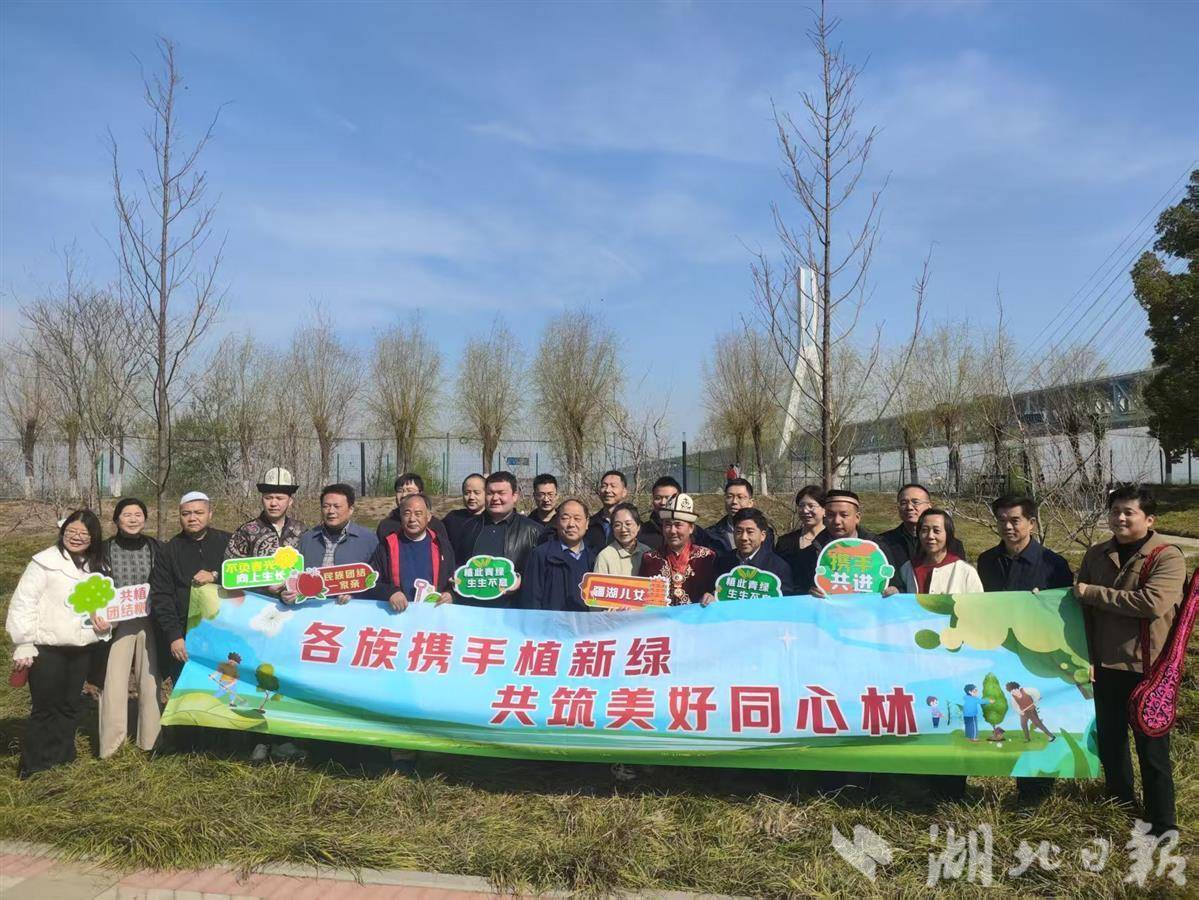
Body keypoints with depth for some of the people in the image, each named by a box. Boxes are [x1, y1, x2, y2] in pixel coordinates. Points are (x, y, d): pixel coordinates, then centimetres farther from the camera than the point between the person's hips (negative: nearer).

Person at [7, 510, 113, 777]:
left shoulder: (96, 567, 10)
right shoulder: (45, 562, -10)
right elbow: (22, 605, -11)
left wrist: (105, 624, -1)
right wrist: (23, 647, -14)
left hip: (81, 648, 6)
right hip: (47, 648, -6)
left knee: (70, 705, 14)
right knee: (45, 707, 2)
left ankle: (61, 757, 28)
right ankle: (33, 764, 17)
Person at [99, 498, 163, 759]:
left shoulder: (155, 548, 2)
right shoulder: (106, 550, 0)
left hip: (149, 623, 1)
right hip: (117, 624, -1)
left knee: (150, 679, 4)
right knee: (113, 681, -4)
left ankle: (150, 738, 15)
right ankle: (110, 742, 6)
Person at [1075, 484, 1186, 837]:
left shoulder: (1168, 557, -11)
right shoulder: (1096, 555, 5)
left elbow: (1153, 602, -27)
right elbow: (1082, 607, 8)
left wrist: (1092, 592, -21)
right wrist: (1086, 655, 1)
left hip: (1149, 667, -5)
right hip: (1106, 664, 5)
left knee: (1152, 748, 3)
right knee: (1109, 739, 18)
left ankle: (1162, 825, 17)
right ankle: (1119, 803, 37)